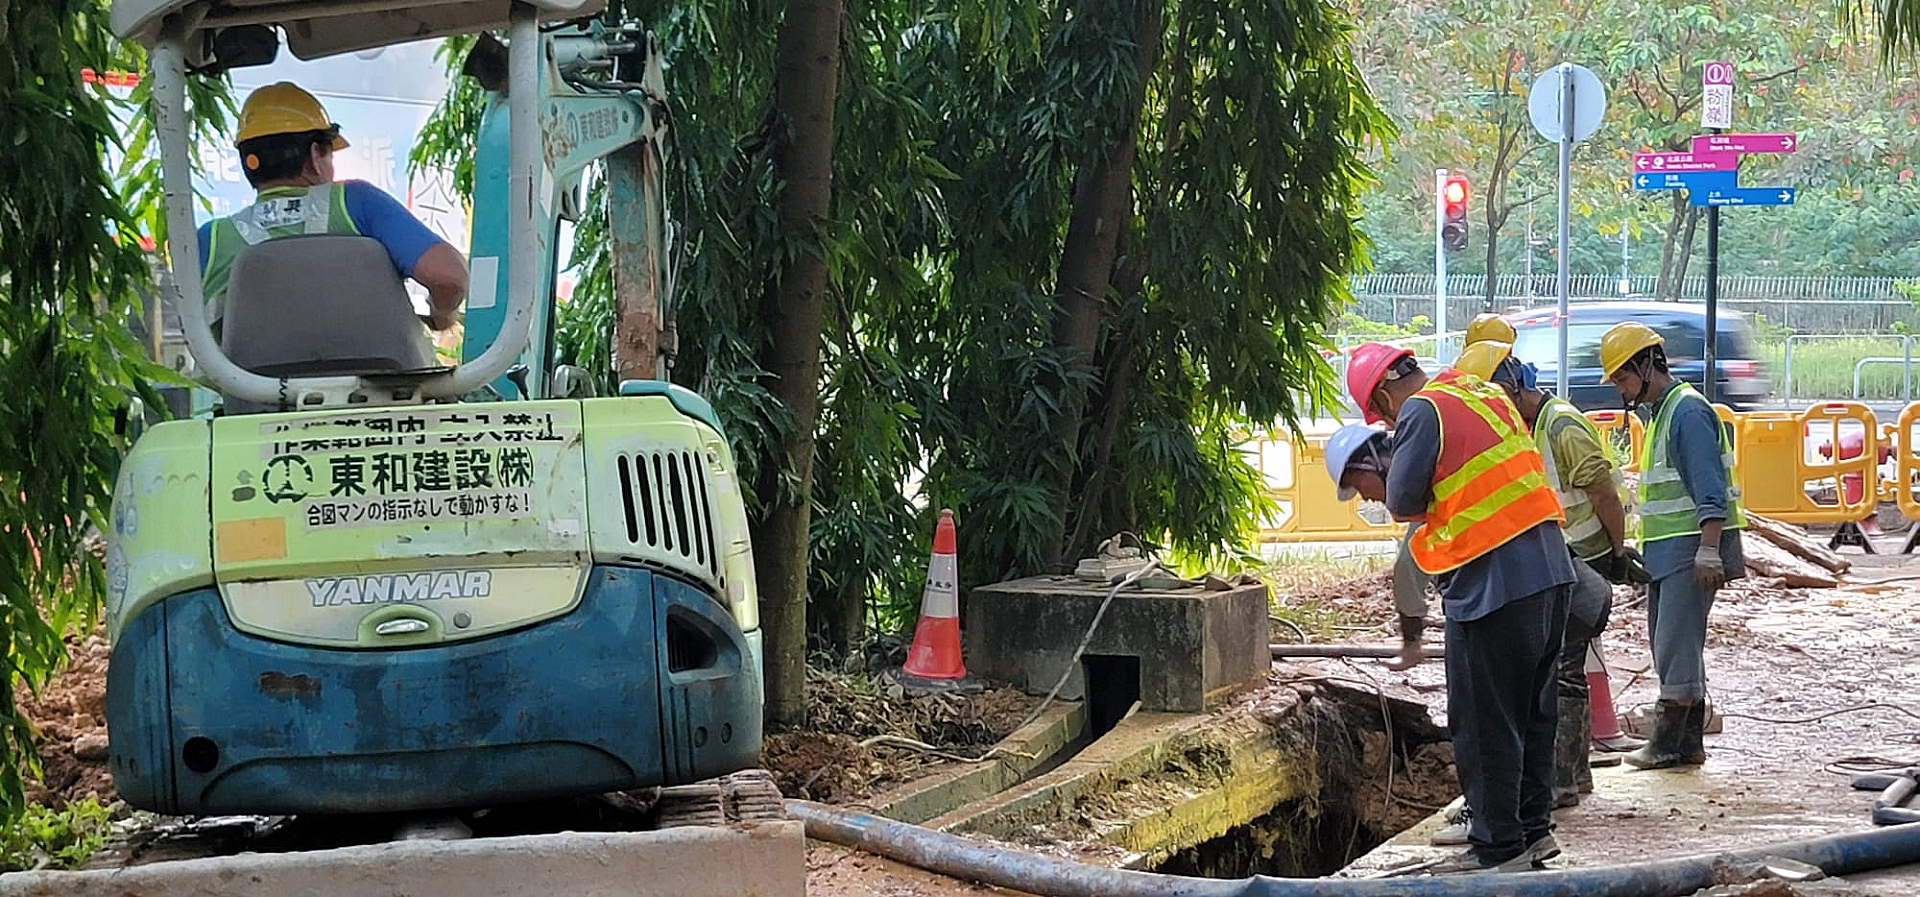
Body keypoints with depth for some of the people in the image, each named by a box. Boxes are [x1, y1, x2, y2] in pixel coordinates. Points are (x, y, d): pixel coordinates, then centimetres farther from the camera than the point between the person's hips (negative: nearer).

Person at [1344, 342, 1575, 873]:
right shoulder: (1486, 394, 16)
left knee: (1485, 724, 1)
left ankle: (1498, 846, 5)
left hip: (1493, 585, -9)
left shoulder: (1422, 411, -10)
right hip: (1550, 571, 9)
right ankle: (1533, 827, 26)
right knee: (1532, 711, 18)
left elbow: (1403, 501, -12)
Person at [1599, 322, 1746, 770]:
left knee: (1676, 643, -10)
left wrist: (1708, 550, -27)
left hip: (1691, 549, -11)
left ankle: (1668, 743, -8)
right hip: (1668, 550, 11)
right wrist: (1648, 551, 25)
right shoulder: (1662, 412, 19)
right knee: (1670, 643, 11)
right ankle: (1688, 742, 15)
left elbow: (1710, 489, -21)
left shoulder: (1688, 410, -13)